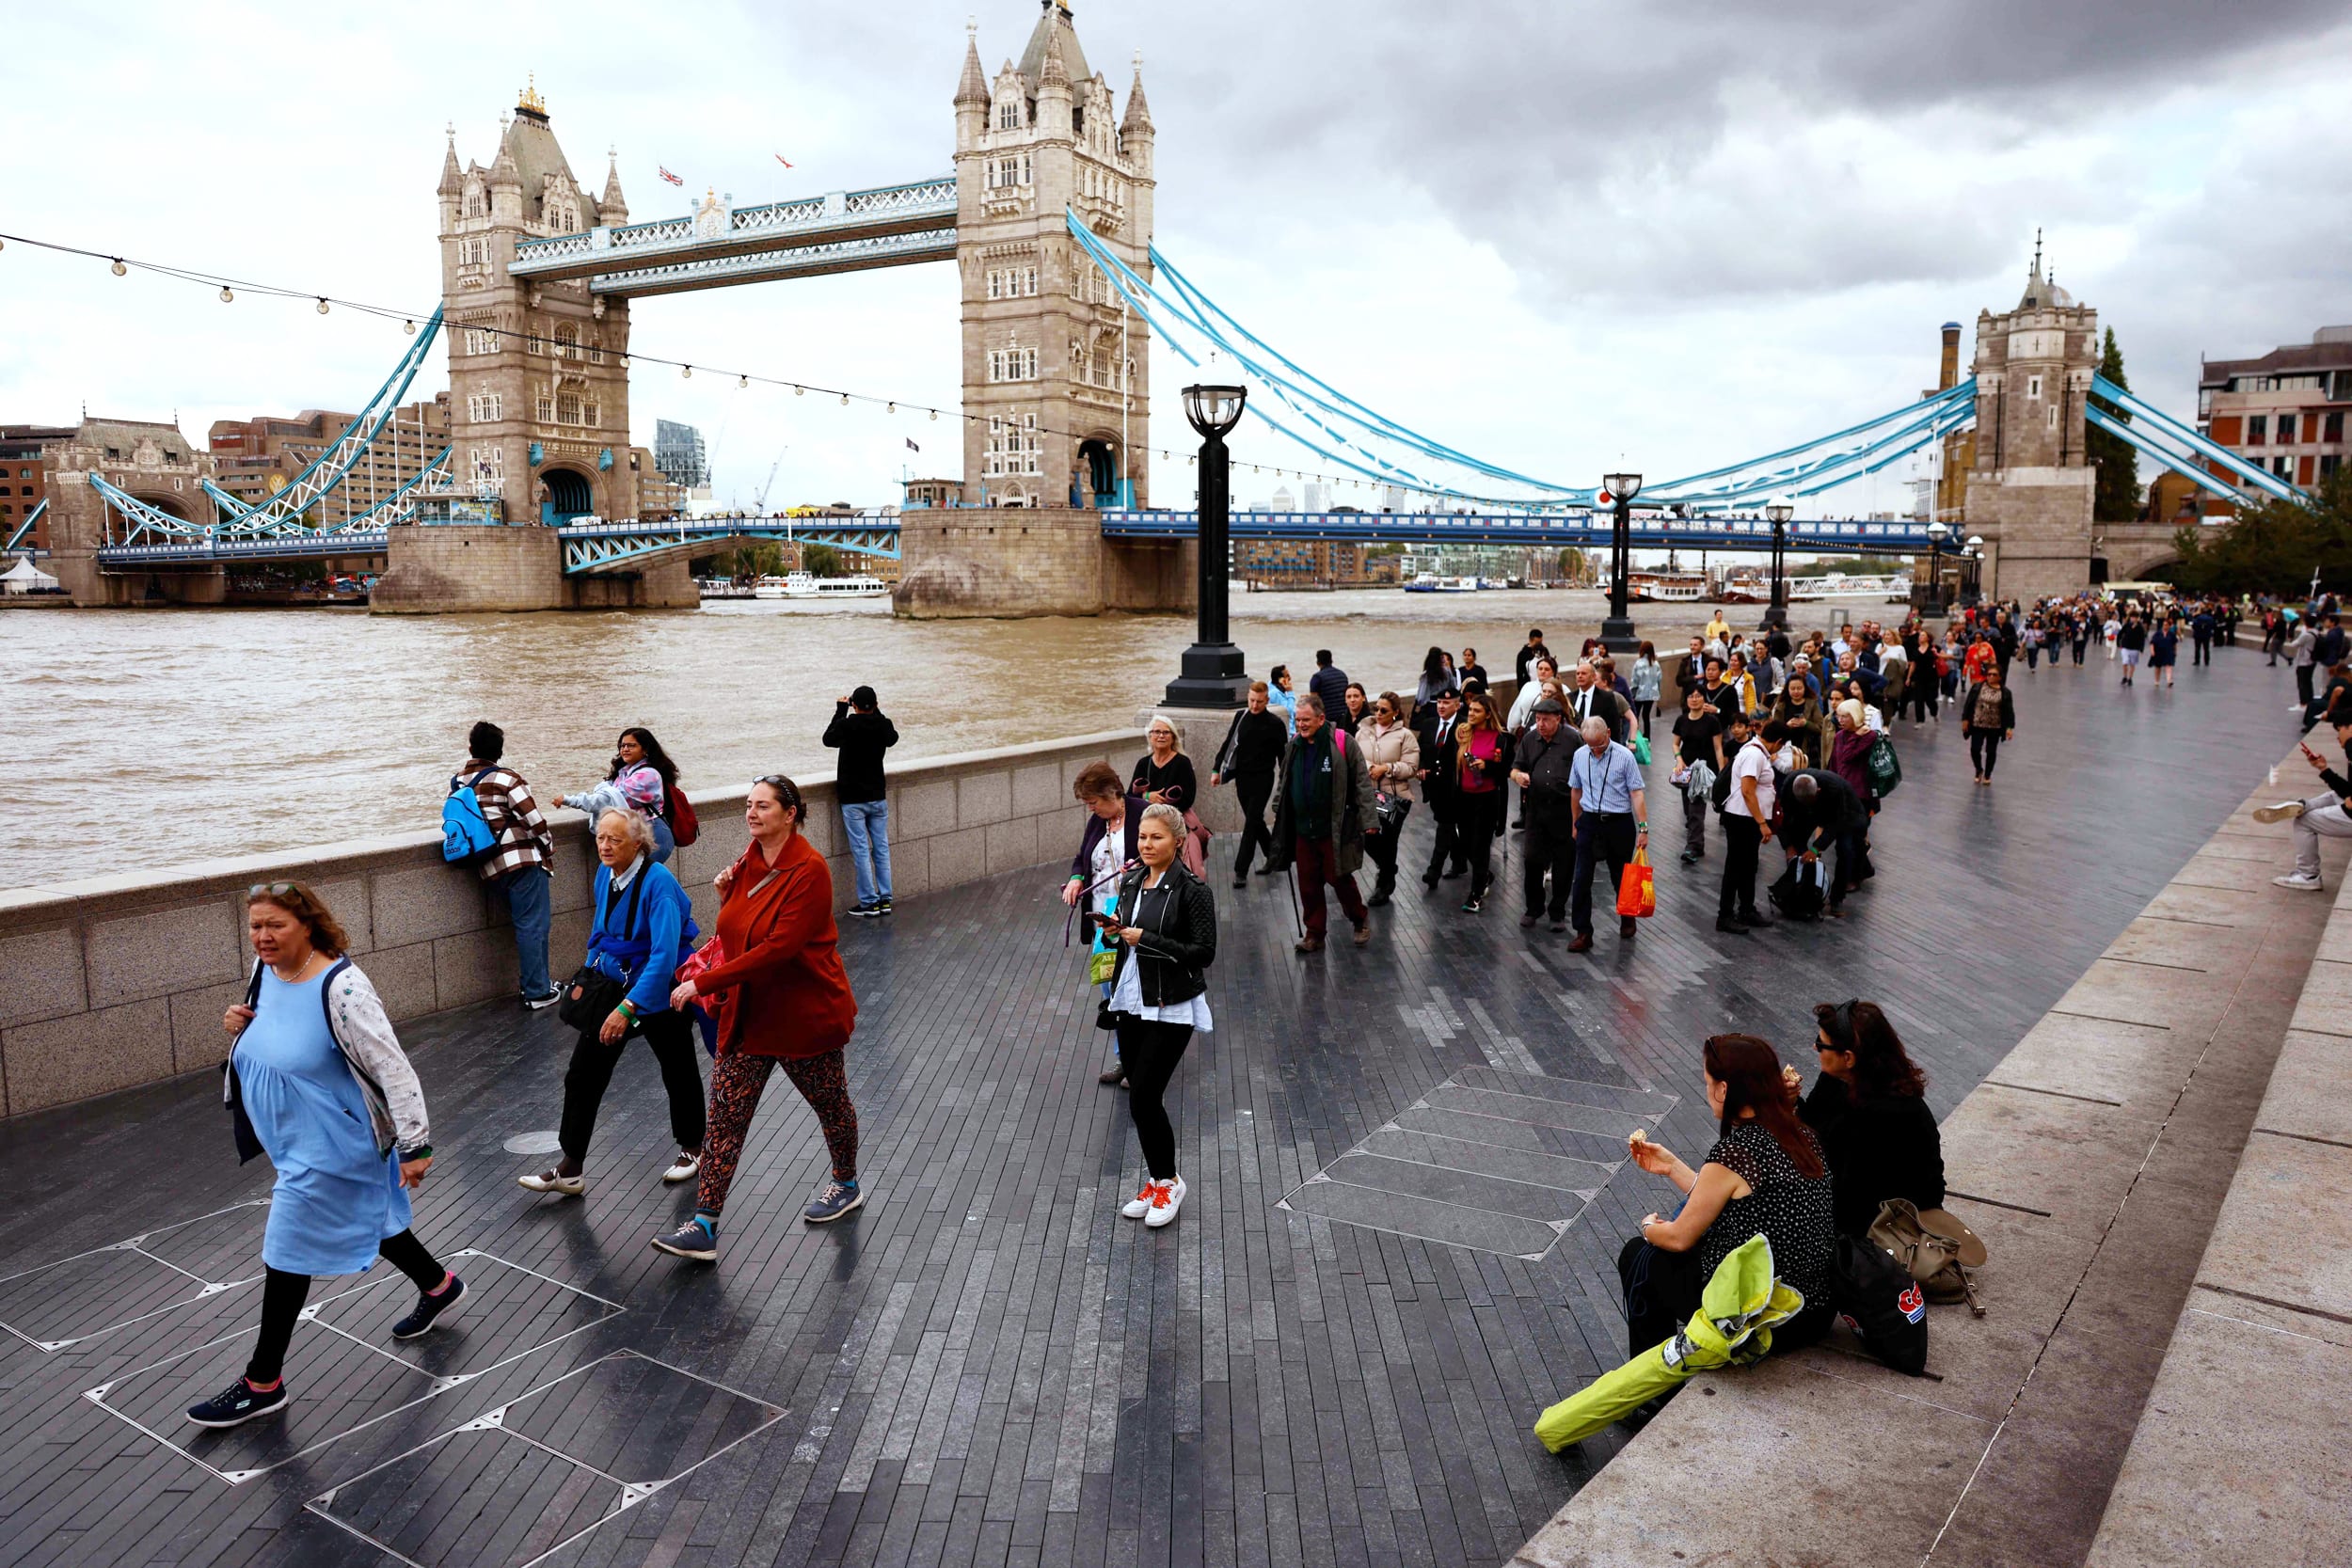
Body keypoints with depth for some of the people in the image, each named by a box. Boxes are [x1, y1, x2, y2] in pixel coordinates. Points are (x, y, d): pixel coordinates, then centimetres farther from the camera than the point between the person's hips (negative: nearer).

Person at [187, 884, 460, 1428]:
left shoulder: (341, 988, -28)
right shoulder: (265, 970, -3)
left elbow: (393, 1068, -27)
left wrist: (414, 1146, -27)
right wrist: (242, 1024, -5)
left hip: (330, 1147, -9)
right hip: (293, 1138, 9)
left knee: (287, 1254, 0)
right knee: (367, 1218, 25)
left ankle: (262, 1383, 17)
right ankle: (439, 1286, 48)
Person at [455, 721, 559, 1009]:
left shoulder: (457, 784, 9)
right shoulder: (505, 777, -11)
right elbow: (532, 818, -14)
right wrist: (548, 844, 3)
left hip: (491, 865, 7)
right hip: (522, 859, -7)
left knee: (526, 924, 18)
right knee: (534, 925, -3)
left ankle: (536, 983, 23)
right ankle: (538, 993, -2)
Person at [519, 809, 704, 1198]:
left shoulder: (658, 882, -26)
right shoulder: (605, 874, -3)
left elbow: (664, 955, -33)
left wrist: (627, 1008, -37)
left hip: (658, 989, -6)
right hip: (612, 980, 6)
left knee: (678, 1072, 13)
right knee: (583, 1073, 0)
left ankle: (692, 1149, 36)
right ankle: (570, 1170, 9)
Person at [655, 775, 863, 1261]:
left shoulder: (809, 870, -22)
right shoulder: (749, 862, 3)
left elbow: (778, 948, -29)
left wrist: (704, 983, -28)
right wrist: (726, 896, -5)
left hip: (807, 1015, -6)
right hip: (749, 1015, 6)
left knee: (830, 1104, 16)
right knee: (725, 1115, -1)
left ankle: (847, 1185, 41)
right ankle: (704, 1227, 1)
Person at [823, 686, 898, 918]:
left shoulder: (846, 725, -15)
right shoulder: (883, 725, -4)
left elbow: (829, 739, 6)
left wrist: (840, 711, 9)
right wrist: (877, 713, 18)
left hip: (853, 799, -4)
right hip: (878, 797, 4)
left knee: (861, 851, -1)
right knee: (881, 848, 10)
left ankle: (869, 902, 1)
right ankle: (885, 899, 13)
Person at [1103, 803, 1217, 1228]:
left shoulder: (1192, 890, -14)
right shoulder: (1131, 881, 7)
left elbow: (1203, 952, -18)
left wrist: (1144, 938, -20)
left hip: (1171, 1008, -7)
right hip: (1132, 1002, 7)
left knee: (1143, 1098, -9)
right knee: (1141, 1098, 11)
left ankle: (1168, 1181, 10)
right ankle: (1157, 1182, 25)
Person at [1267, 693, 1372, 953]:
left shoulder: (1342, 744, -10)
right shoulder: (1293, 746, 6)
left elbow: (1362, 782, -8)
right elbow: (1284, 782, 20)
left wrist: (1367, 819, -12)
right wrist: (1278, 811, 19)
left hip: (1335, 829, -5)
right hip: (1303, 829, 5)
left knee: (1340, 878, 3)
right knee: (1308, 883, 7)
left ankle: (1361, 920, 28)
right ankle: (1314, 934, 20)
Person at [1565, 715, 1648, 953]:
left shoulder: (1624, 757, -10)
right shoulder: (1580, 755, 3)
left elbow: (1637, 793, -11)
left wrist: (1643, 828, -15)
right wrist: (1576, 823, 16)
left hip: (1619, 823, -3)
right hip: (1589, 822, 3)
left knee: (1620, 877, 11)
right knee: (1582, 879, -4)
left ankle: (1628, 921, 35)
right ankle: (1583, 933, 2)